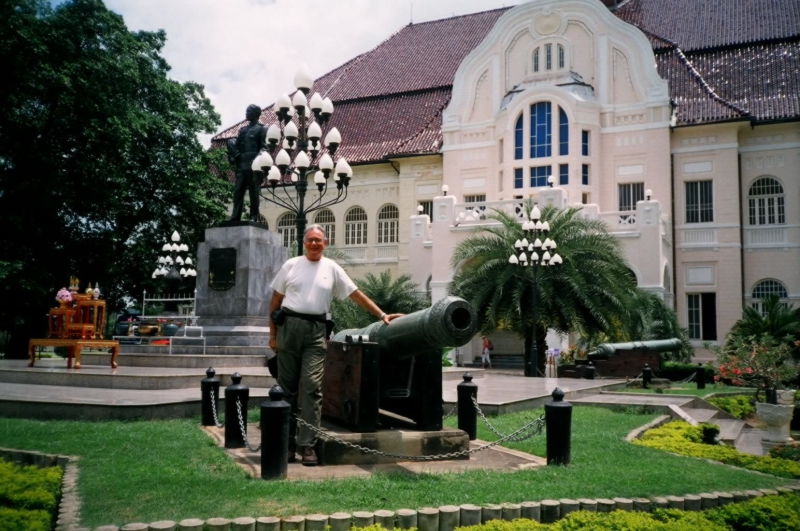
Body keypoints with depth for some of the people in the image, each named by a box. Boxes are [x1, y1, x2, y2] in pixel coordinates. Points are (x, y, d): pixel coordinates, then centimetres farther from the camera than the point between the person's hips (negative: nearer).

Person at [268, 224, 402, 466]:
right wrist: (273, 334, 5)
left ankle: (307, 444, -4)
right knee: (287, 388, 5)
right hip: (289, 326, 1)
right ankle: (287, 442, 15)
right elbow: (275, 301, 10)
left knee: (312, 387, -7)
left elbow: (356, 294, 8)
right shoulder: (291, 265, 8)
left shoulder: (332, 268, 9)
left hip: (316, 331, 0)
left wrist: (382, 315, 2)